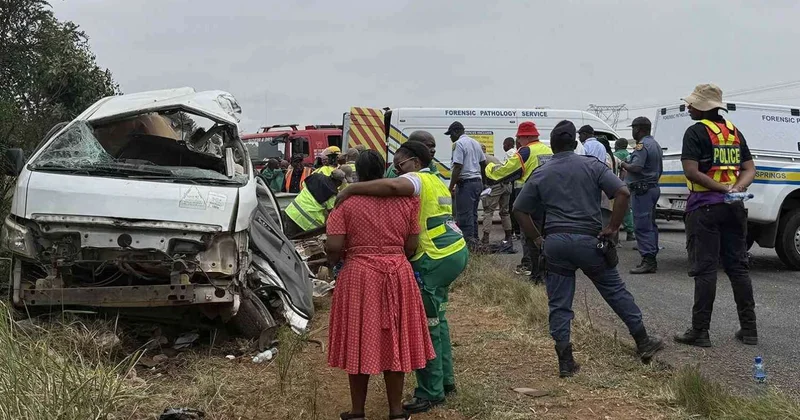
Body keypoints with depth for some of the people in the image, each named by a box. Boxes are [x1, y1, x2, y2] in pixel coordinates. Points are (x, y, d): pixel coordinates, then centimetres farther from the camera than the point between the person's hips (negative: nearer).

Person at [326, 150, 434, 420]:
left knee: (360, 342, 8)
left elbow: (333, 246, -11)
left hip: (359, 277, -2)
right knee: (394, 342, 12)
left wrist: (334, 261, 11)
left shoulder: (345, 203, -6)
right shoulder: (405, 200, 2)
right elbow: (412, 246, 3)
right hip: (399, 276, 2)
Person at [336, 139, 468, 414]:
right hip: (456, 250, 10)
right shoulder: (435, 182, 21)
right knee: (436, 319, 21)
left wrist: (351, 189, -27)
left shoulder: (417, 180, -10)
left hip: (436, 259, -10)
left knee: (426, 325, -3)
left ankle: (431, 393, 3)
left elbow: (392, 186, -32)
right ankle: (445, 380, 29)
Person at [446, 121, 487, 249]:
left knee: (464, 216, -7)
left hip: (466, 182, -9)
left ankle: (468, 241, -11)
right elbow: (484, 163, 22)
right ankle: (474, 241, 20)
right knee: (473, 214, 16)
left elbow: (457, 167, -19)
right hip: (478, 181, 9)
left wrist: (451, 187, -17)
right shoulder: (475, 142, 16)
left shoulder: (459, 144, -12)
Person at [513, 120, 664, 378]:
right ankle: (643, 344, 21)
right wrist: (612, 227, -2)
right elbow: (623, 192, -8)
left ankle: (565, 363, 4)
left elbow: (519, 210, 7)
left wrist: (537, 238, 12)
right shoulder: (591, 166, 2)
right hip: (588, 240, -1)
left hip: (555, 243, 1)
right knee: (616, 292, 13)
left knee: (559, 305, 6)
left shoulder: (540, 175, 8)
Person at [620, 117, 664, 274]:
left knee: (642, 226, -10)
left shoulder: (642, 145, -16)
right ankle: (651, 259, 17)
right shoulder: (655, 144, 18)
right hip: (653, 187, 11)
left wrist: (624, 165, -9)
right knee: (650, 224, 13)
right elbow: (659, 170, 24)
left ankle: (648, 260, -12)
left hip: (642, 190, -11)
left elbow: (636, 167, -26)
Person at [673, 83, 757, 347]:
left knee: (705, 269, -4)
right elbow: (750, 170, 10)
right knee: (738, 266, 11)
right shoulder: (735, 132, 14)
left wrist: (721, 188, -16)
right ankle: (749, 329, 13)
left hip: (705, 207, -6)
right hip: (734, 207, 6)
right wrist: (735, 188, -7)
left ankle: (700, 331, -2)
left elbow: (691, 172, -18)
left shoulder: (697, 132, -7)